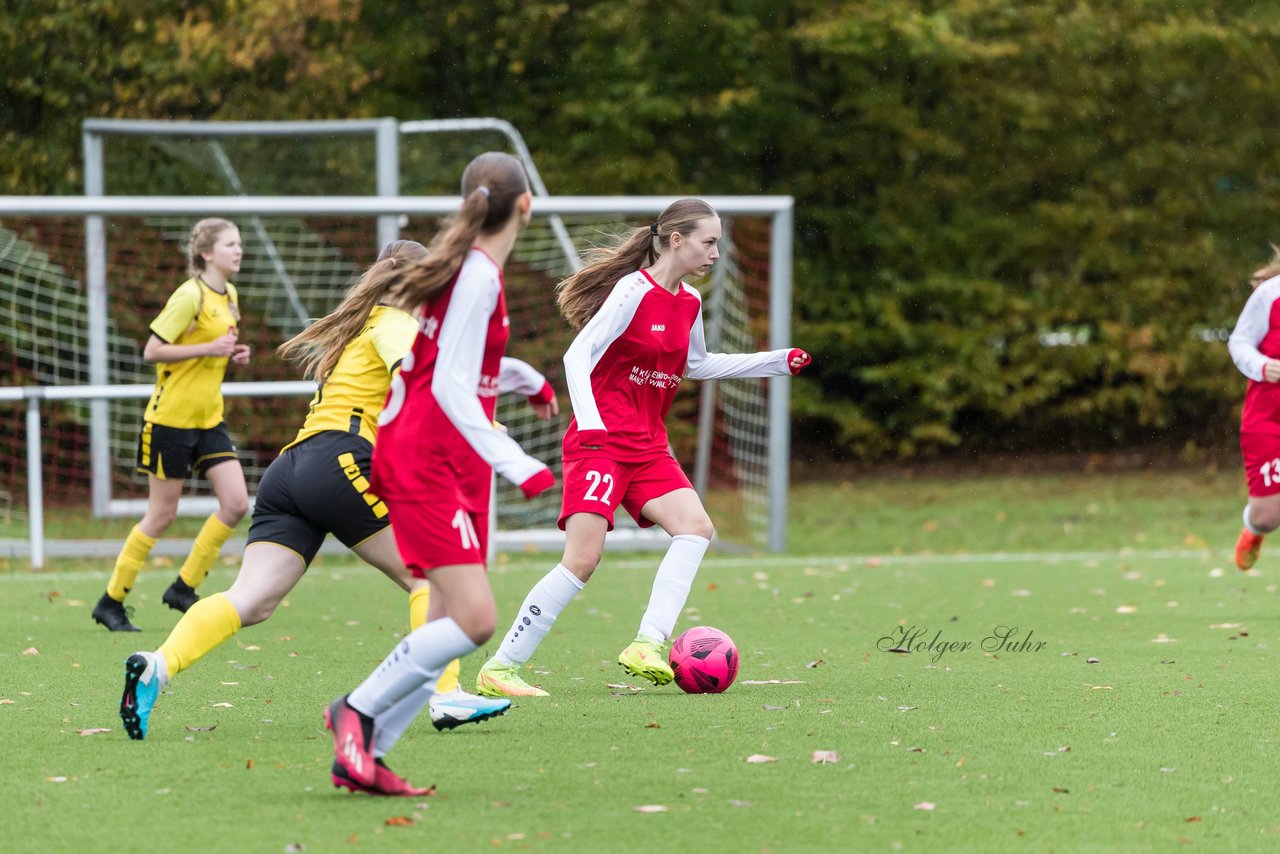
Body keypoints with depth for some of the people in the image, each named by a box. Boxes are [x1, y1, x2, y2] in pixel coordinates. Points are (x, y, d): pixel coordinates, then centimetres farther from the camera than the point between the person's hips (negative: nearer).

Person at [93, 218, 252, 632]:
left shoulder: (230, 296, 10)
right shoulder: (190, 295, -16)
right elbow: (152, 350, -18)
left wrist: (233, 354, 2)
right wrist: (209, 349, -23)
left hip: (208, 419, 8)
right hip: (171, 416, -8)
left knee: (236, 503, -4)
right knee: (162, 514, -1)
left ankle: (183, 587, 10)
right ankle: (111, 601, 12)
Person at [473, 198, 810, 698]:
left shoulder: (690, 303, 12)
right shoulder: (635, 291, -12)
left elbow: (696, 366, 29)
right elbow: (578, 355, -17)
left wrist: (778, 361, 27)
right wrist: (589, 422, -31)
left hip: (647, 449, 8)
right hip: (601, 444, -8)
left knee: (696, 526, -16)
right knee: (582, 559, -17)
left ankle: (647, 645, -21)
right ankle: (499, 670, -9)